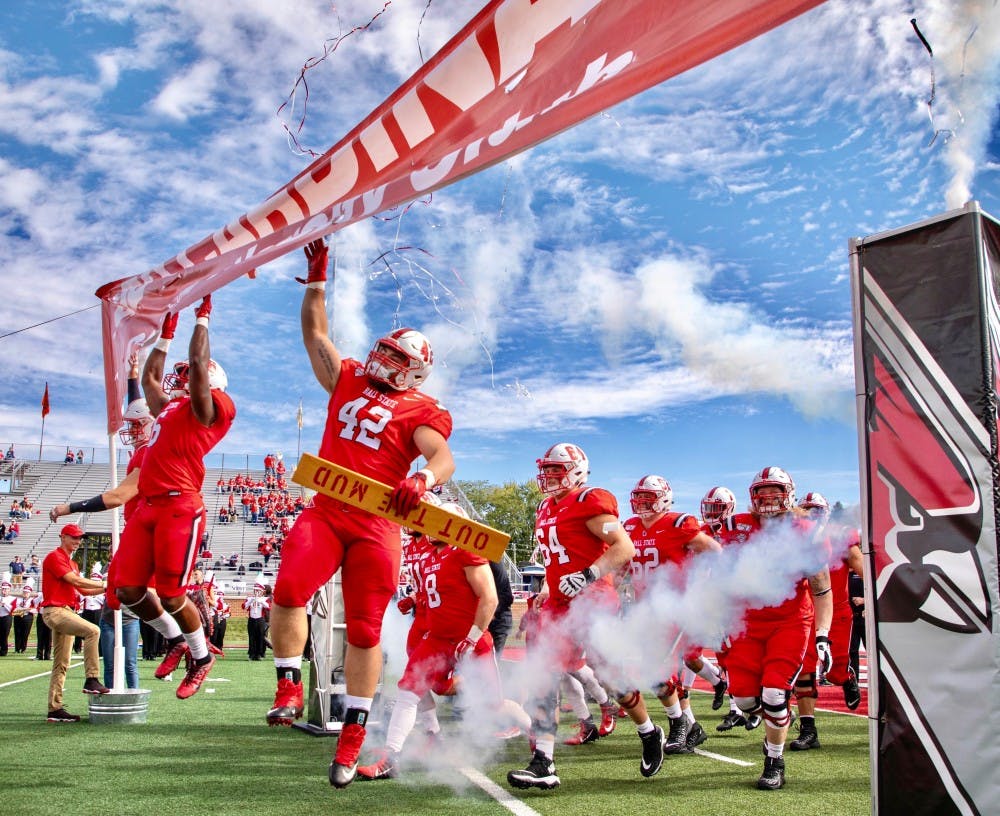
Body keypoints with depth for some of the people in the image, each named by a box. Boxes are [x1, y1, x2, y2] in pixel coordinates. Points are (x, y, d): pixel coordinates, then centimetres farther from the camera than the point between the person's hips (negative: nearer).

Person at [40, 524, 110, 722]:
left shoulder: (72, 563, 24)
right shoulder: (54, 557, -6)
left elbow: (83, 590, 19)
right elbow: (76, 580, -16)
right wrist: (104, 584, -12)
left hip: (67, 612, 10)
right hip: (55, 610, -10)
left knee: (61, 664, 8)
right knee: (92, 630, -27)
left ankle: (55, 709, 10)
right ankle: (91, 680, -25)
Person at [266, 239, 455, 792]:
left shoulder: (421, 411, 2)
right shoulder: (347, 380, 17)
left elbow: (443, 458, -14)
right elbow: (315, 332, 25)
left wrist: (422, 481, -36)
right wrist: (317, 277, 23)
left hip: (375, 525, -3)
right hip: (325, 513, 3)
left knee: (364, 630, 1)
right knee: (288, 590, -22)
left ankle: (352, 738, 12)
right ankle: (289, 688, -3)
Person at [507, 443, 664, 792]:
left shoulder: (589, 502, -11)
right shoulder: (545, 509, 16)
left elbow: (624, 548, -18)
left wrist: (588, 576, -27)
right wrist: (546, 589, 22)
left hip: (594, 604, -8)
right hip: (559, 608, 8)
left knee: (614, 678, 2)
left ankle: (650, 735, 29)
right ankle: (543, 764, -2)